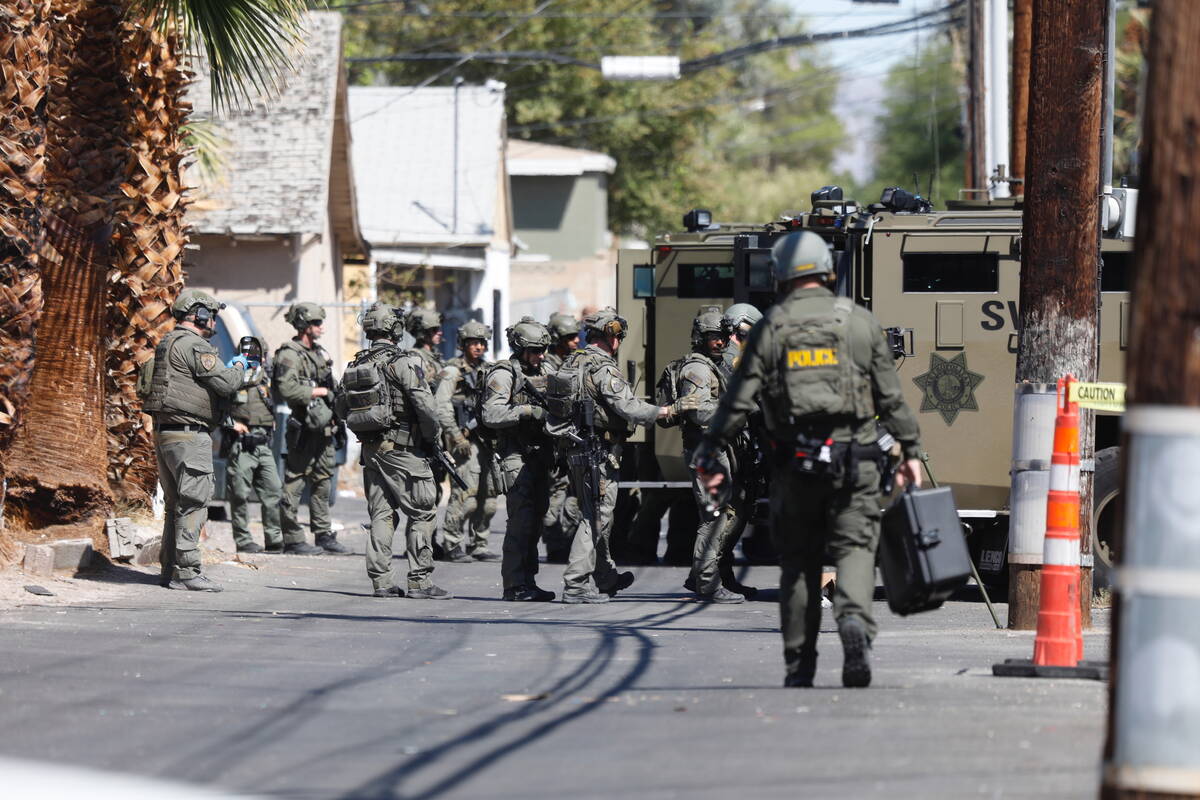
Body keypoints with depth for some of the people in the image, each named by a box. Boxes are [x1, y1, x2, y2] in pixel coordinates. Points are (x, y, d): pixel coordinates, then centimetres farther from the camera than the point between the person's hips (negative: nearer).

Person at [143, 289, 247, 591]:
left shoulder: (166, 344, 17)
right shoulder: (194, 345, -13)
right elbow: (226, 384, -17)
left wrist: (230, 368, 19)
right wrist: (240, 368, 4)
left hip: (164, 434, 10)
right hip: (189, 436, -10)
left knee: (176, 504, 14)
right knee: (193, 504, -8)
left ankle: (170, 569, 16)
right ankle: (186, 572, -10)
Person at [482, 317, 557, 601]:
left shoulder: (539, 375, 19)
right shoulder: (503, 375, -7)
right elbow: (491, 415, -18)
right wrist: (526, 411, -24)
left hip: (539, 456, 8)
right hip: (517, 457, -8)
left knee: (536, 518, 9)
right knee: (521, 519, -13)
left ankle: (527, 581, 14)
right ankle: (515, 585, -12)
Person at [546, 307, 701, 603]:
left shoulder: (572, 362, 11)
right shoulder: (603, 369, -17)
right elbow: (630, 409, -22)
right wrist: (671, 409, -15)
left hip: (575, 449, 9)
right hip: (598, 451, -9)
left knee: (596, 515, 20)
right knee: (595, 518, -5)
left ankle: (605, 577, 33)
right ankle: (575, 585, -7)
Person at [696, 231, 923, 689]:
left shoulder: (771, 328, 1)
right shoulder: (859, 321, 5)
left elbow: (739, 400, -2)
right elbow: (890, 396, 6)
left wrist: (709, 454, 4)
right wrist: (910, 450, 14)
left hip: (795, 461, 0)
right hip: (854, 458, 0)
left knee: (798, 560, 9)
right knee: (855, 547, 1)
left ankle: (799, 665, 13)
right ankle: (854, 619, -29)